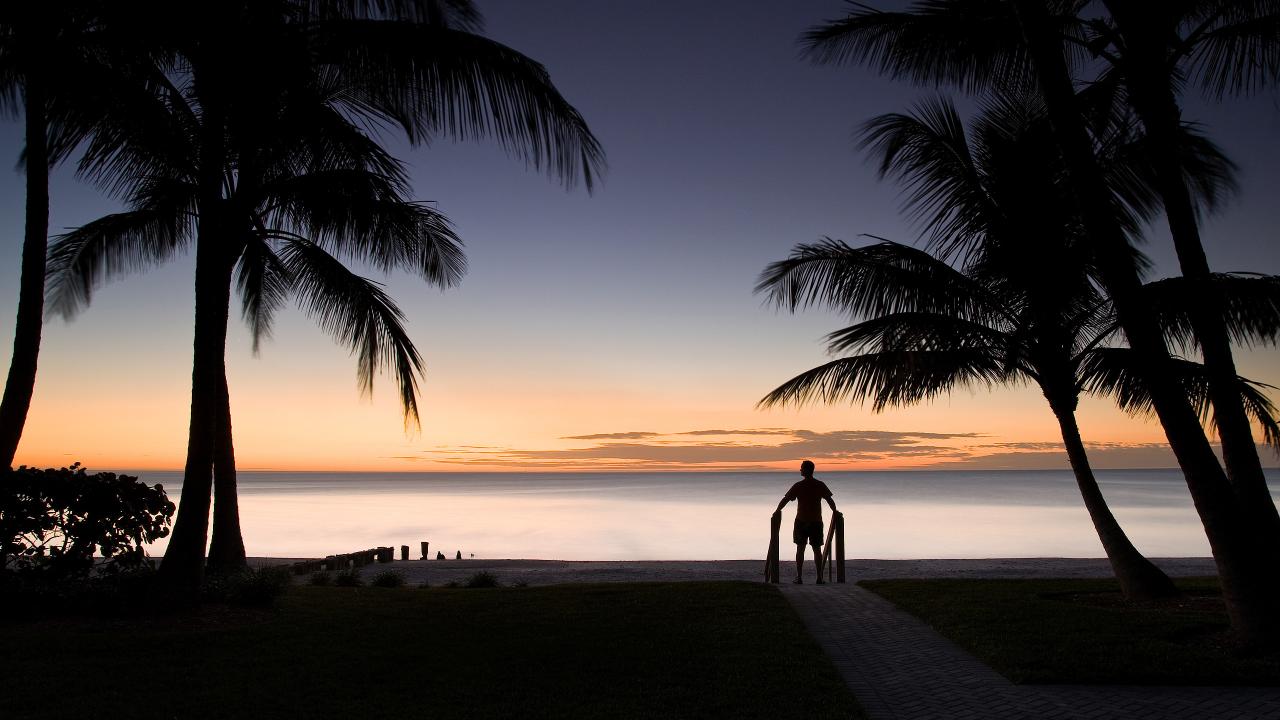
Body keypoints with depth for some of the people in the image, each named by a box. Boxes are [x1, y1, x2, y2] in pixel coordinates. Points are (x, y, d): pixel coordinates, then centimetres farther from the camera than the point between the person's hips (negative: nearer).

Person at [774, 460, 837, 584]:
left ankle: (799, 577, 3)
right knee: (817, 549, 8)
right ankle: (819, 577, 5)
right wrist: (835, 512, 21)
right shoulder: (820, 485, -1)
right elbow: (830, 500, 4)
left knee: (800, 549, 6)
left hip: (801, 521, -1)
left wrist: (777, 511, 11)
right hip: (816, 522, 2)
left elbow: (785, 500, -3)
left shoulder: (798, 486, -6)